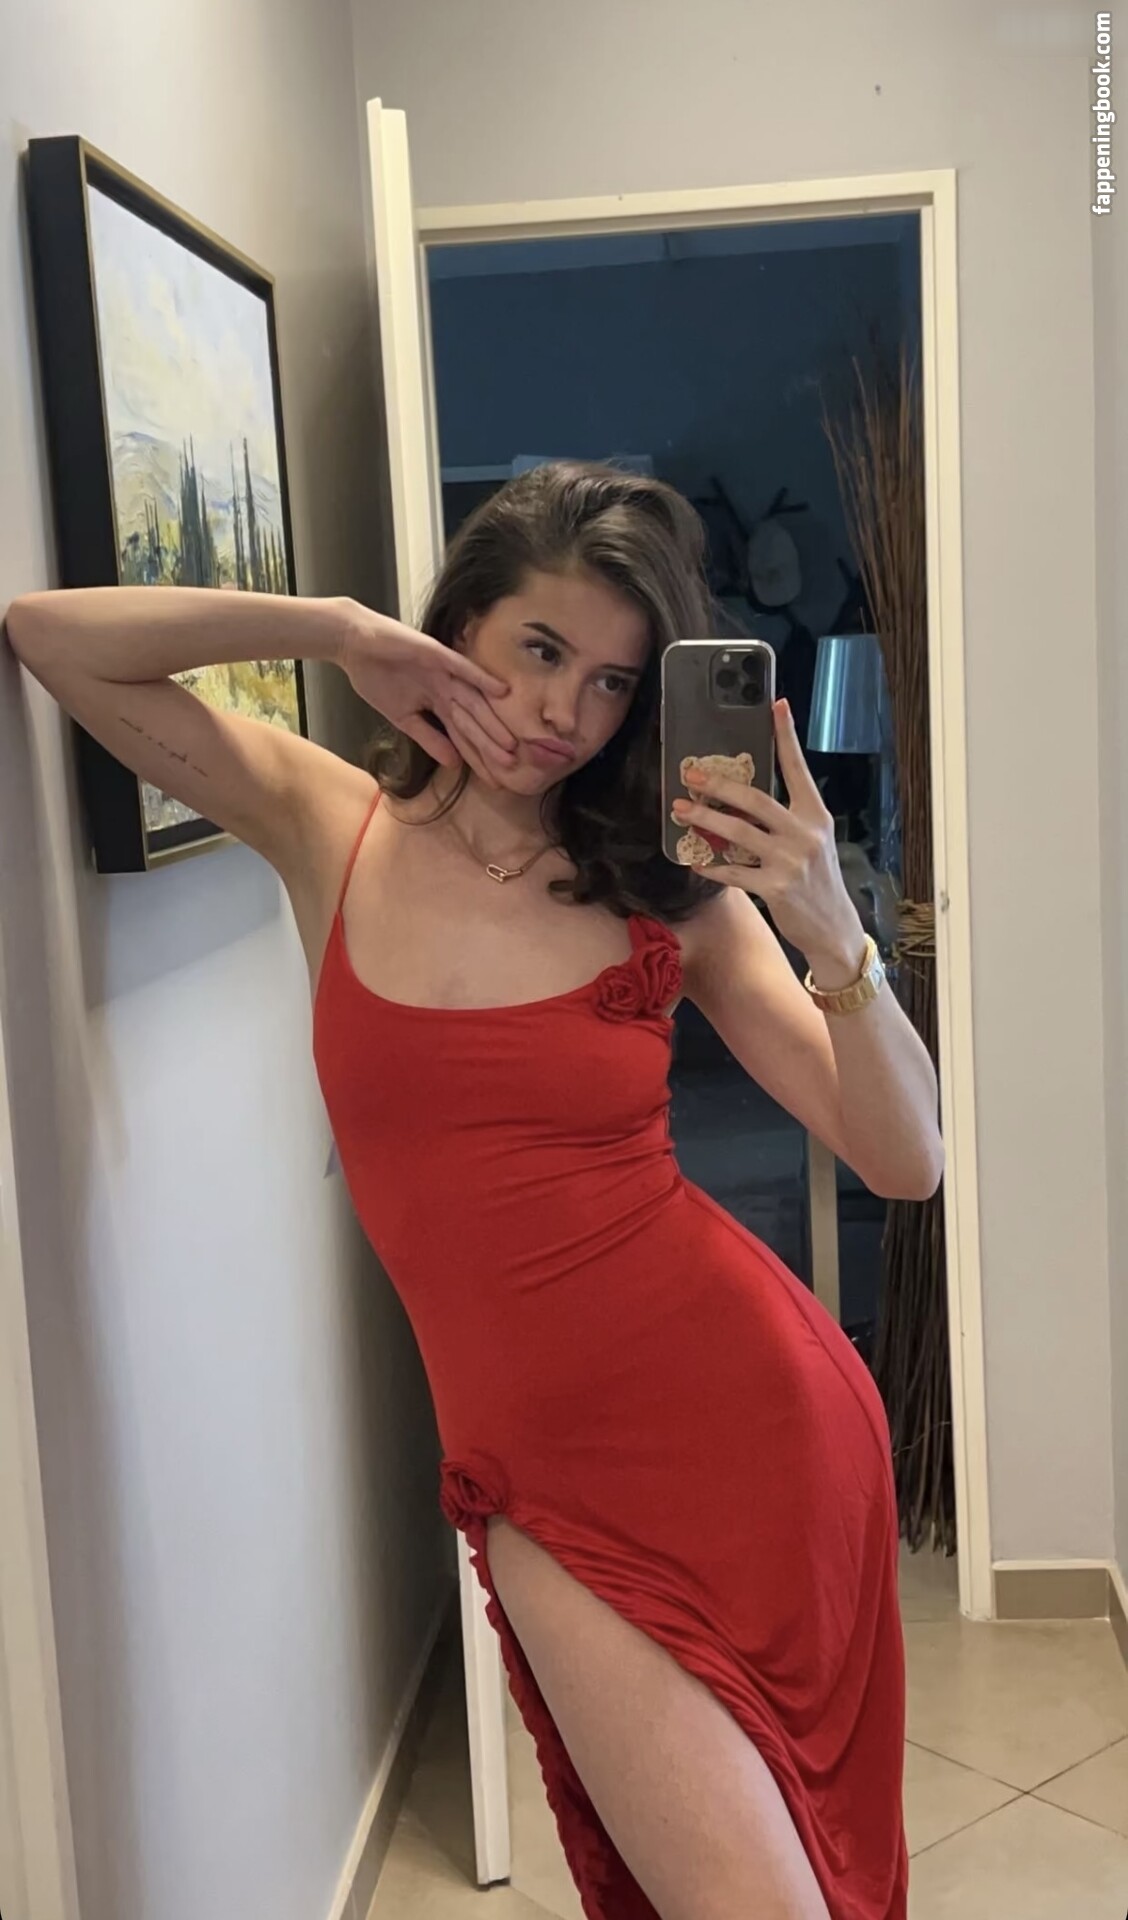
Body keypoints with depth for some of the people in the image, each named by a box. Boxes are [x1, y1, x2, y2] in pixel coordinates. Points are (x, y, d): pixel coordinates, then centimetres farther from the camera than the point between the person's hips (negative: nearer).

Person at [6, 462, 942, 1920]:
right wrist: (335, 628, -10)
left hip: (753, 1409, 1)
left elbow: (904, 1161, -6)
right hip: (549, 1470, 0)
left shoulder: (677, 894, -1)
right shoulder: (332, 831, 1)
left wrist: (829, 930, -21)